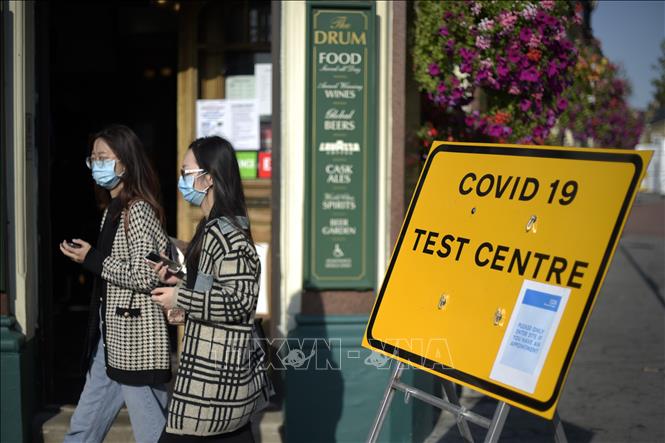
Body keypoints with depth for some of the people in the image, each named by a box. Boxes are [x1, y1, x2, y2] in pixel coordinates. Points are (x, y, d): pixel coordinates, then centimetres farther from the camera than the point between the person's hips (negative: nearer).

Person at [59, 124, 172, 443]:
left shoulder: (138, 210, -15)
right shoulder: (114, 208, 13)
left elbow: (145, 277, -21)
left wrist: (92, 259, -14)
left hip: (135, 339, -10)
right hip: (111, 336, 10)